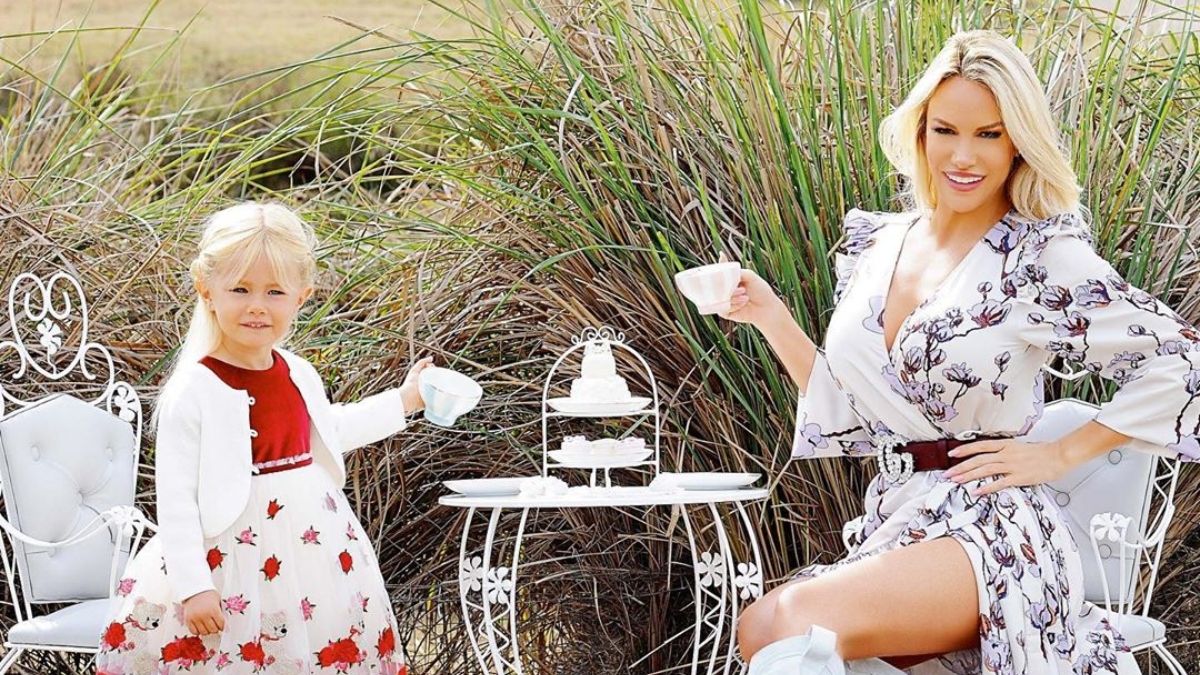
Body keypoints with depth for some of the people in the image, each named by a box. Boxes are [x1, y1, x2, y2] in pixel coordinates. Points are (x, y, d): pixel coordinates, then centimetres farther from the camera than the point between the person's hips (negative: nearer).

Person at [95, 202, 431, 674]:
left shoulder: (300, 376, 4)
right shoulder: (194, 392, -16)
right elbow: (175, 498, -17)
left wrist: (403, 401, 27)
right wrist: (193, 586, -20)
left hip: (315, 549, 6)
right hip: (233, 569, -6)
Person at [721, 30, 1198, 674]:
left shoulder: (1042, 257, -6)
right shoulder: (877, 245, 12)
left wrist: (1060, 453, -6)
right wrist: (770, 317, 9)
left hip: (991, 530, -6)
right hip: (893, 520, 6)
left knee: (783, 621, -32)